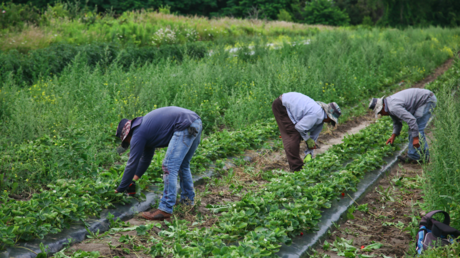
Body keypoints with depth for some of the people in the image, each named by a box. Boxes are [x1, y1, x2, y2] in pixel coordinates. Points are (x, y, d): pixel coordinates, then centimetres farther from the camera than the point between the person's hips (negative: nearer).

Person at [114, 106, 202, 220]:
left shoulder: (138, 134, 1)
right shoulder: (145, 126, 28)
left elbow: (132, 163, 4)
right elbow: (146, 158, 40)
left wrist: (119, 190, 14)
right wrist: (134, 178, 46)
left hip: (185, 127, -10)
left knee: (169, 167, -7)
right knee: (183, 165, 22)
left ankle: (165, 210, -7)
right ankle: (188, 200, 32)